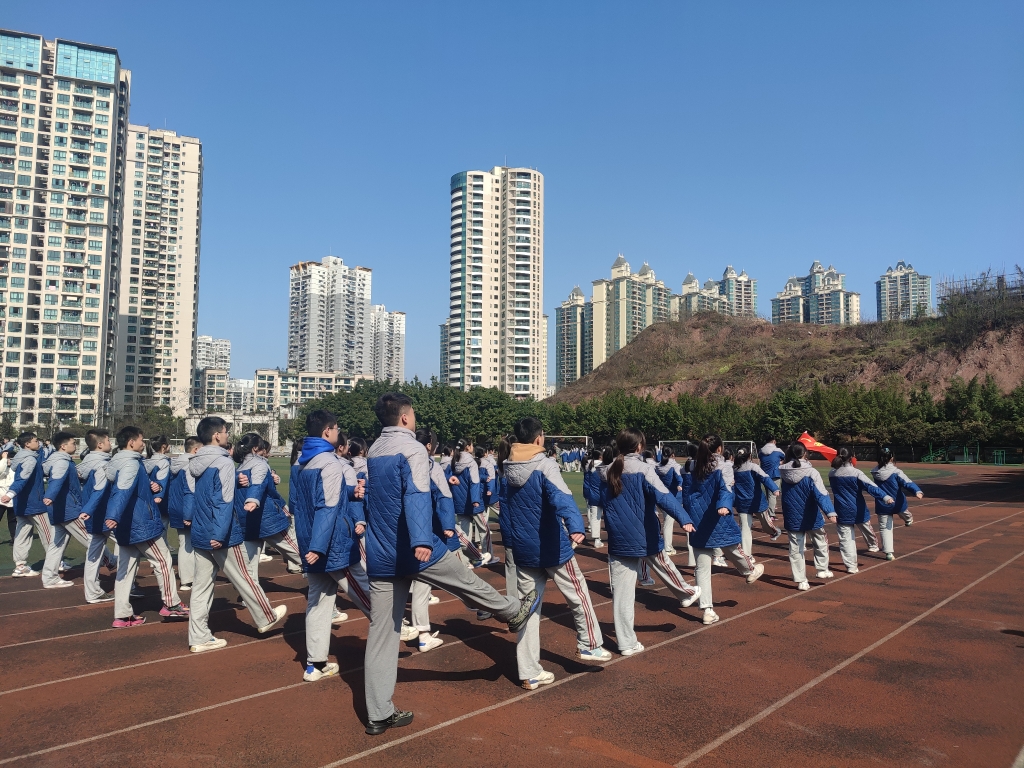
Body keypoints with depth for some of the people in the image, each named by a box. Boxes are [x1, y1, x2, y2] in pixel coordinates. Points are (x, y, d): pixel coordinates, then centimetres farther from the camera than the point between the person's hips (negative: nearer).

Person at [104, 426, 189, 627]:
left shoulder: (117, 463, 13)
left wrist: (149, 487, 26)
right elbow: (122, 492, -32)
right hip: (141, 525, -9)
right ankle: (171, 605, 11)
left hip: (126, 527, 9)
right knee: (163, 561, 4)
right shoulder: (131, 463, -17)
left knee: (125, 569, 10)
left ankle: (123, 615, 12)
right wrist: (113, 516, -43)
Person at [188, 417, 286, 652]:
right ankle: (266, 618, 24)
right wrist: (221, 533, -25)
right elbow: (224, 501, -22)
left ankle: (199, 637, 14)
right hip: (222, 535, -7)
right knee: (243, 579, 8)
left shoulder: (196, 463, 8)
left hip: (199, 534, 8)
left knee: (201, 585, 10)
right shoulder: (224, 462, -16)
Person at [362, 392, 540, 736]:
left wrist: (442, 481, 41)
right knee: (467, 581, 17)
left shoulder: (373, 451, 13)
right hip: (414, 550, -7)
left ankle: (379, 715, 14)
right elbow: (417, 496, -29)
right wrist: (422, 541, -43)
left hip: (380, 556, 7)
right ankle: (515, 612, 40)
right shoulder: (412, 449, -12)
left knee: (381, 634, 9)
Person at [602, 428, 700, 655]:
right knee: (662, 566, 25)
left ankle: (626, 643, 10)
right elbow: (663, 496, -27)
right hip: (643, 535, -4)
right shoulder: (643, 469, -13)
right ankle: (686, 594, 52)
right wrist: (684, 518, -36)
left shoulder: (611, 471, 4)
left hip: (618, 539, 4)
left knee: (621, 592, 5)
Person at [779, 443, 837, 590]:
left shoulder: (784, 472, -5)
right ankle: (822, 569, 29)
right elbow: (821, 494, -28)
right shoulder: (811, 472, -17)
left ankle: (801, 580, 11)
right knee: (821, 542, 24)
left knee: (795, 549, 9)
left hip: (792, 519, 3)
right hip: (811, 518, -3)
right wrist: (830, 511, -36)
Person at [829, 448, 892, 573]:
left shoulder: (832, 474, -2)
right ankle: (873, 545, 52)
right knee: (866, 529, 27)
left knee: (846, 539, 3)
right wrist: (885, 497, -31)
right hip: (858, 511, -2)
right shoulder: (856, 473, -15)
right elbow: (871, 487, -24)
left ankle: (851, 566, 1)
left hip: (842, 513, 2)